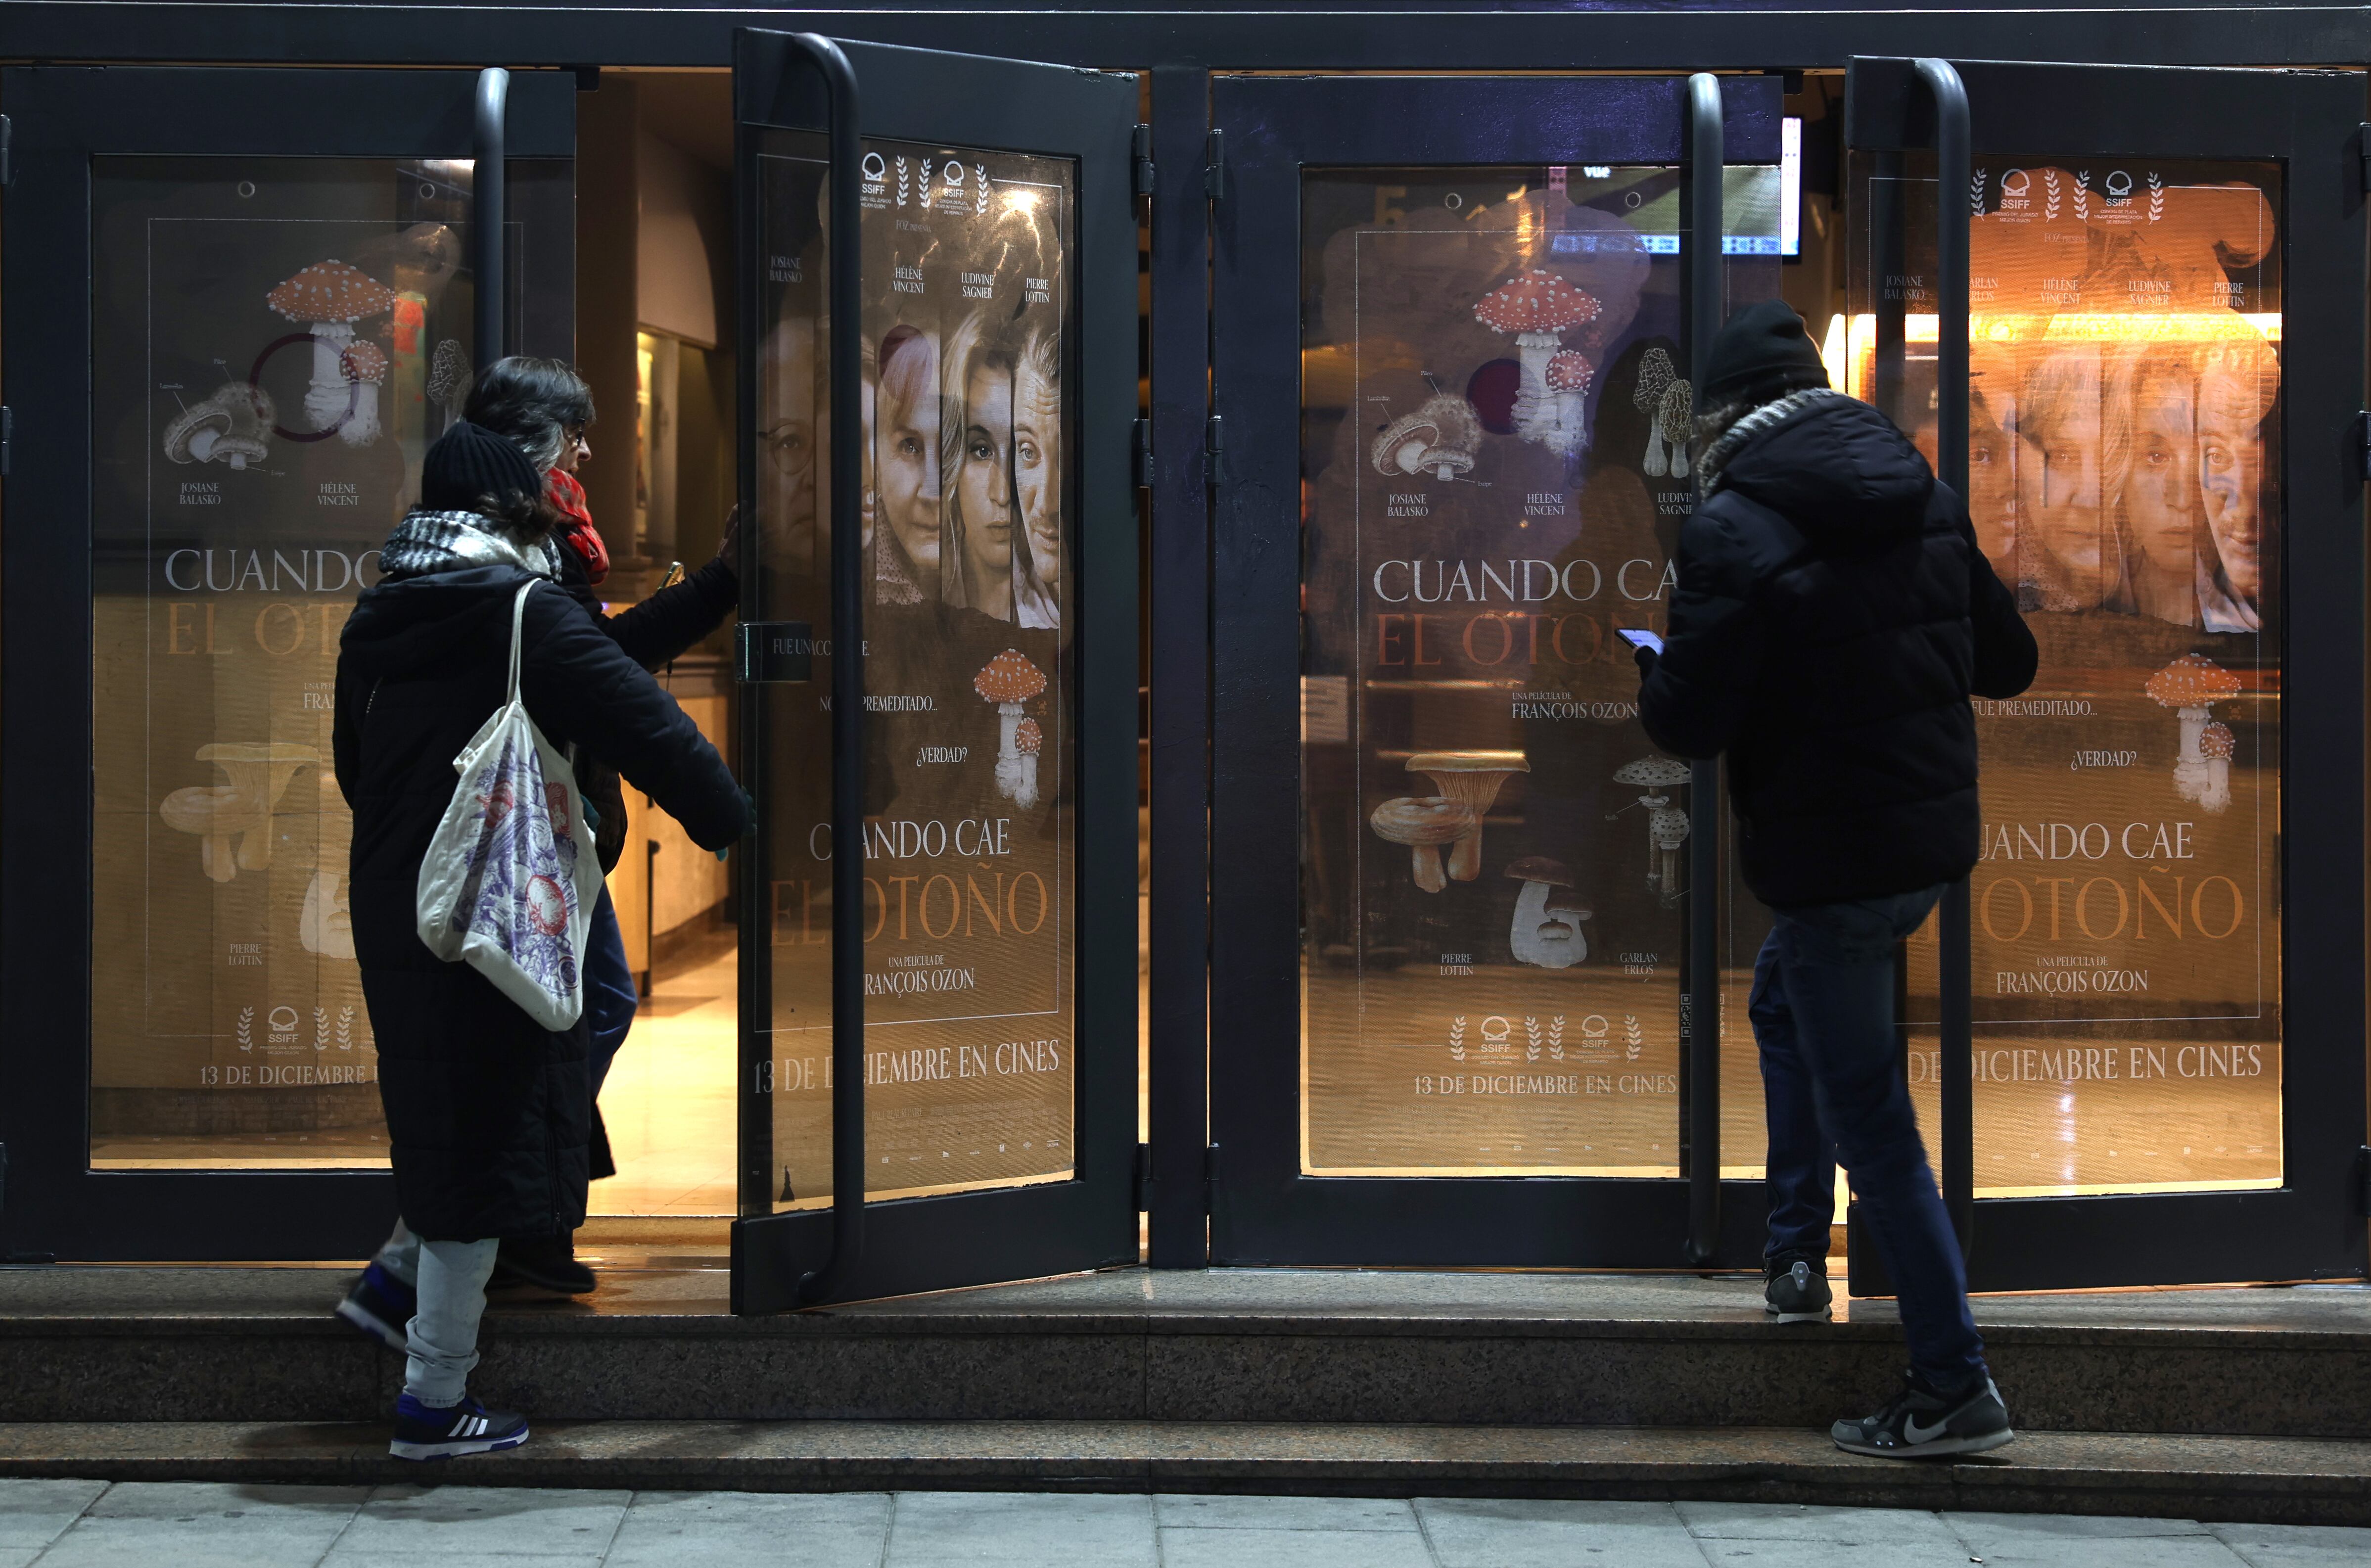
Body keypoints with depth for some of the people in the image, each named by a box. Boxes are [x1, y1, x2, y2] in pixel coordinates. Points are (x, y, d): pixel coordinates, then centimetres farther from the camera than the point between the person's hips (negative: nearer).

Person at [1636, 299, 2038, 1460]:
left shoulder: (1735, 527, -16)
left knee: (1867, 1114, 0)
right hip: (1934, 831, 8)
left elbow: (1689, 723, -19)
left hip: (1830, 853, -8)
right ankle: (1795, 1257, 37)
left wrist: (1659, 674, 3)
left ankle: (1954, 1389, 3)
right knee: (1783, 1001, 31)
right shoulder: (1924, 496, 5)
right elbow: (2007, 662, 12)